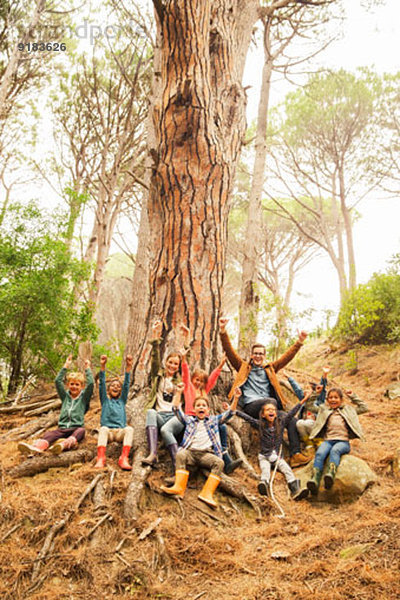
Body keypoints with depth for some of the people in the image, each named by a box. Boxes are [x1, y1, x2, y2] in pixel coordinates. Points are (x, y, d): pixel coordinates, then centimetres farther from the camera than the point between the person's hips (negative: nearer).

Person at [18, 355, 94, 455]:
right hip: (63, 428, 2)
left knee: (81, 431, -37)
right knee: (50, 434, -28)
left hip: (76, 428, -2)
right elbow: (57, 381, 9)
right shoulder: (65, 396, 20)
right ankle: (37, 447, -58)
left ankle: (64, 444, -65)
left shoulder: (84, 397, 13)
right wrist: (66, 366, 8)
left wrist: (87, 368, 1)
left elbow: (91, 383, -3)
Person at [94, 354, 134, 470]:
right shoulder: (105, 400, 18)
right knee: (103, 429, -34)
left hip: (120, 432, 1)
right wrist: (102, 366, -9)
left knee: (129, 429, -31)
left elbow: (126, 384, 9)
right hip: (108, 431, -1)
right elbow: (102, 384, 5)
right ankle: (100, 458, -50)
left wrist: (128, 366, -5)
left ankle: (124, 458, -46)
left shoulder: (122, 400, 21)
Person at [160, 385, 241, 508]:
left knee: (219, 462, -30)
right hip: (190, 452, 0)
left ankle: (207, 493, -38)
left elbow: (229, 413, 16)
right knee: (180, 455, -32)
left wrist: (236, 398, 2)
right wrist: (178, 393, 5)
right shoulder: (189, 420, 25)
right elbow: (176, 409, 15)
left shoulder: (214, 420, 25)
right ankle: (179, 487, -42)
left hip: (207, 454, 0)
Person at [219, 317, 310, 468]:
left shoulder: (269, 368, 24)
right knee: (271, 401, -33)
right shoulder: (244, 367, 17)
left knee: (291, 419, -18)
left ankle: (295, 454, -18)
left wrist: (299, 342, 2)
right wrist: (223, 332, -7)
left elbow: (287, 357, 15)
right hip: (250, 406, -4)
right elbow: (230, 351, 6)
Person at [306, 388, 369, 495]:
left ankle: (331, 475, -62)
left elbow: (364, 408, 29)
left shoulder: (348, 409, 29)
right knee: (319, 453, -33)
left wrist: (353, 396, 28)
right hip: (328, 440, 1)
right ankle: (315, 480, -52)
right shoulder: (324, 409, 29)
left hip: (343, 441, -1)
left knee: (335, 450, -38)